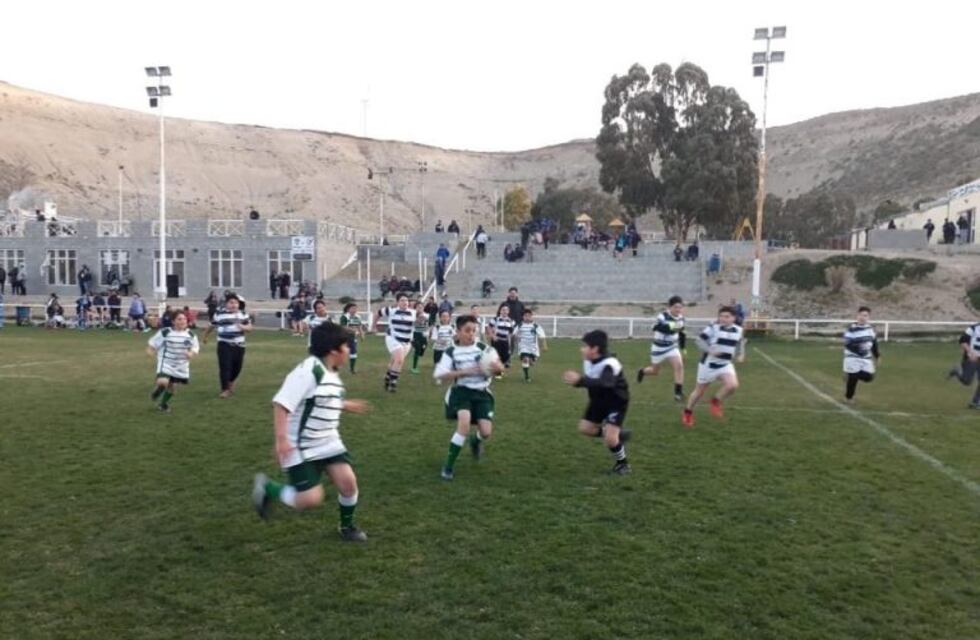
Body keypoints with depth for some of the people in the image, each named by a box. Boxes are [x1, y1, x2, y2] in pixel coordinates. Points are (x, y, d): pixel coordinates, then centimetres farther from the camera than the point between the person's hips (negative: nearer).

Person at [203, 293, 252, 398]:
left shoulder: (243, 314, 7)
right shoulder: (219, 314, 1)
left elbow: (249, 327, 4)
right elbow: (211, 326, 15)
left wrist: (243, 327, -18)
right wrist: (205, 337, 27)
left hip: (239, 345, 3)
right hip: (224, 345, -3)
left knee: (237, 367, 10)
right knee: (225, 367, -11)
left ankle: (230, 382, 40)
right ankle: (225, 389, -4)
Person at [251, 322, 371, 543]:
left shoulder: (331, 373, 6)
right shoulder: (308, 371, -23)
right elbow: (281, 403, -26)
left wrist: (347, 405, 30)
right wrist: (281, 439, -29)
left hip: (328, 442, 8)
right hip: (301, 447, -8)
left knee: (348, 481, -4)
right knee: (311, 499, -9)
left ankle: (347, 526, 22)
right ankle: (266, 487, 16)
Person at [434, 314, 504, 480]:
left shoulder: (483, 348, 1)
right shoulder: (451, 352, -1)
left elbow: (500, 367, -4)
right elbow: (439, 375, -10)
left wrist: (496, 366, -30)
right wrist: (463, 372, -22)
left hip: (482, 393, 2)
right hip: (461, 391, -2)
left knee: (486, 432, -8)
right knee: (464, 422, -27)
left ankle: (475, 441, 34)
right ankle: (448, 465, -12)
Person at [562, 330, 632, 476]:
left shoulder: (609, 364, -35)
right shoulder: (588, 361, -9)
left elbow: (605, 383, -55)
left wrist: (580, 380, -64)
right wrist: (577, 381, -16)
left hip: (616, 403, -8)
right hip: (599, 400, 8)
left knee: (610, 438, -17)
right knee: (585, 428, 10)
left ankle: (623, 464, 11)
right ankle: (618, 434, 27)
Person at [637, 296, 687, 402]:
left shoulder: (680, 318, -3)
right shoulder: (663, 316, -23)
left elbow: (681, 333, 14)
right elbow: (656, 327, -44)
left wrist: (683, 348, 19)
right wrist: (670, 326, -60)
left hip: (672, 347, 4)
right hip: (659, 348, -4)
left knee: (679, 366, -19)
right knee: (655, 371, 13)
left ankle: (678, 391, -12)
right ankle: (642, 371, 47)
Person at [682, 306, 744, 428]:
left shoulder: (738, 330, 1)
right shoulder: (713, 327, -14)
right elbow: (699, 340, -14)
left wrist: (733, 354, 11)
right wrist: (710, 350, -24)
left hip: (725, 364, 3)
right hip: (708, 364, -3)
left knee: (733, 385, -23)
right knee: (700, 390, 8)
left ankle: (716, 402, 5)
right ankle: (688, 412, 32)